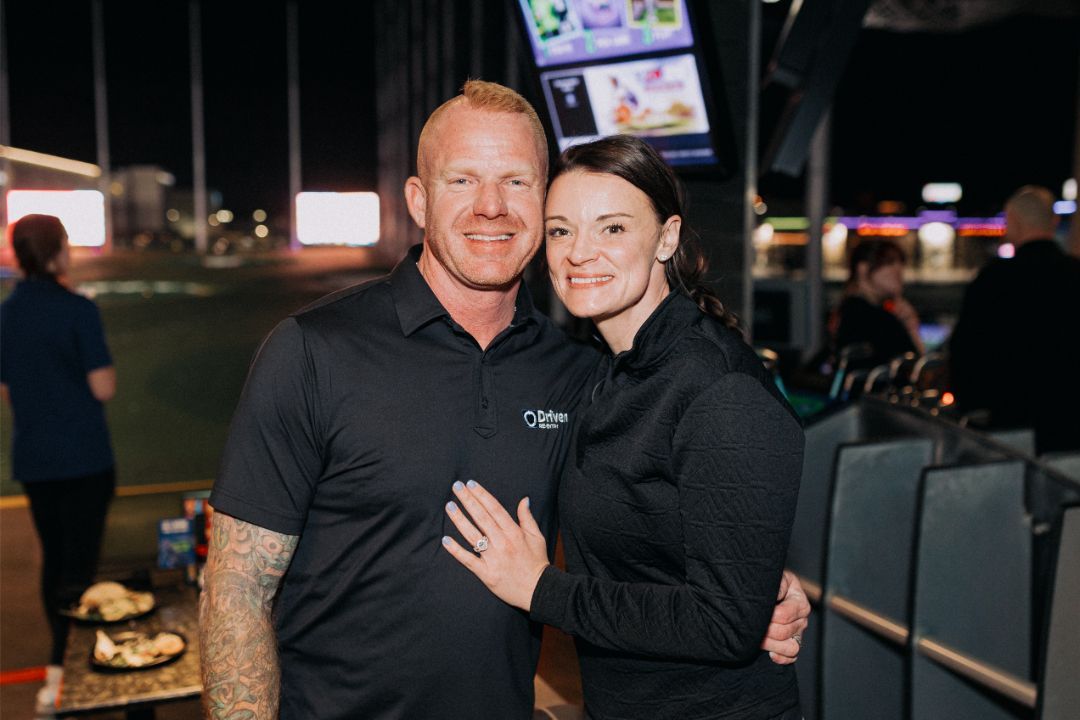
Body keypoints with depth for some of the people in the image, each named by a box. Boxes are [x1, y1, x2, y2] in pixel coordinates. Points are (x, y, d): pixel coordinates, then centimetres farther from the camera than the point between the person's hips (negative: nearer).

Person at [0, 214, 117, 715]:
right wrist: (103, 364, 3)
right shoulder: (78, 311, -15)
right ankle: (62, 668, 1)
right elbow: (103, 388, -15)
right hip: (83, 457, -6)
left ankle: (64, 659, 31)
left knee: (53, 557, 18)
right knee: (79, 562, 2)